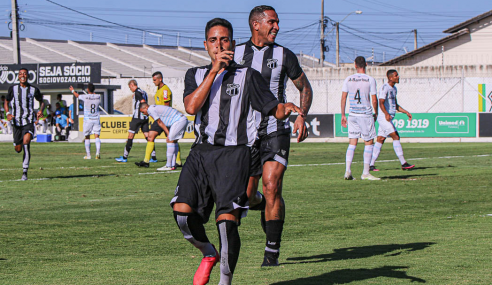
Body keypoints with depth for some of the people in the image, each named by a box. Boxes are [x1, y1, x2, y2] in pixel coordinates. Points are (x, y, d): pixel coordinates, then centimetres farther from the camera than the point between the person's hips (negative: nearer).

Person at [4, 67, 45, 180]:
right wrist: (8, 113, -6)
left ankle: (25, 172, -22)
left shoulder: (33, 89, 3)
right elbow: (6, 102, 13)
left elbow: (41, 101, 19)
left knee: (26, 141, -26)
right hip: (16, 122, 2)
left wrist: (41, 110, -3)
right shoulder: (13, 89, 4)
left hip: (29, 121, -2)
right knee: (18, 149, 5)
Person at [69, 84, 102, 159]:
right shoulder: (98, 96, -3)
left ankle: (88, 155, 12)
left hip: (87, 120, -2)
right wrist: (93, 91, 38)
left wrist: (72, 90, 32)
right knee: (97, 136, -3)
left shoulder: (85, 97, -9)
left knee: (87, 137, 10)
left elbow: (77, 96, 13)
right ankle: (98, 152, -24)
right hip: (96, 119, 2)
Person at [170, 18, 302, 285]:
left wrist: (286, 108, -17)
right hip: (201, 152, 3)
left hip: (233, 154, -3)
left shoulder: (247, 76, 10)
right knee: (182, 210, -16)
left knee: (227, 219, -17)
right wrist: (214, 71, -7)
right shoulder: (196, 75, 17)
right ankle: (209, 253, 13)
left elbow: (274, 109, 7)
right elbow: (191, 107, -3)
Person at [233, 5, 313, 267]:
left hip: (276, 131, -2)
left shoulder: (284, 55, 3)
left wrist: (301, 116, -5)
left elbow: (305, 88, 12)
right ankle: (265, 206, 39)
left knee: (272, 187, -17)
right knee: (247, 197, 2)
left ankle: (272, 252, -12)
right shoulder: (236, 54, 6)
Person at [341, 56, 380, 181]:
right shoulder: (370, 80, -6)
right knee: (369, 143, 6)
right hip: (366, 114, -4)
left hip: (352, 114, 4)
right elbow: (374, 100, -6)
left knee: (352, 144, 8)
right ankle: (365, 173, 3)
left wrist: (343, 115, 11)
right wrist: (376, 113, 10)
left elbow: (343, 98, 4)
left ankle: (347, 171, -3)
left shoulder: (348, 79, 3)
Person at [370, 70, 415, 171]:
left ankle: (371, 165, 9)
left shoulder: (394, 89, 18)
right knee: (396, 137, -13)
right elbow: (381, 103, -22)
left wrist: (406, 112, 19)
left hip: (388, 118, 10)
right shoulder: (384, 88, -12)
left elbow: (396, 105, 26)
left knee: (380, 140, 7)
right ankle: (403, 163, -15)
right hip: (383, 118, -10)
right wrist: (386, 114, -37)